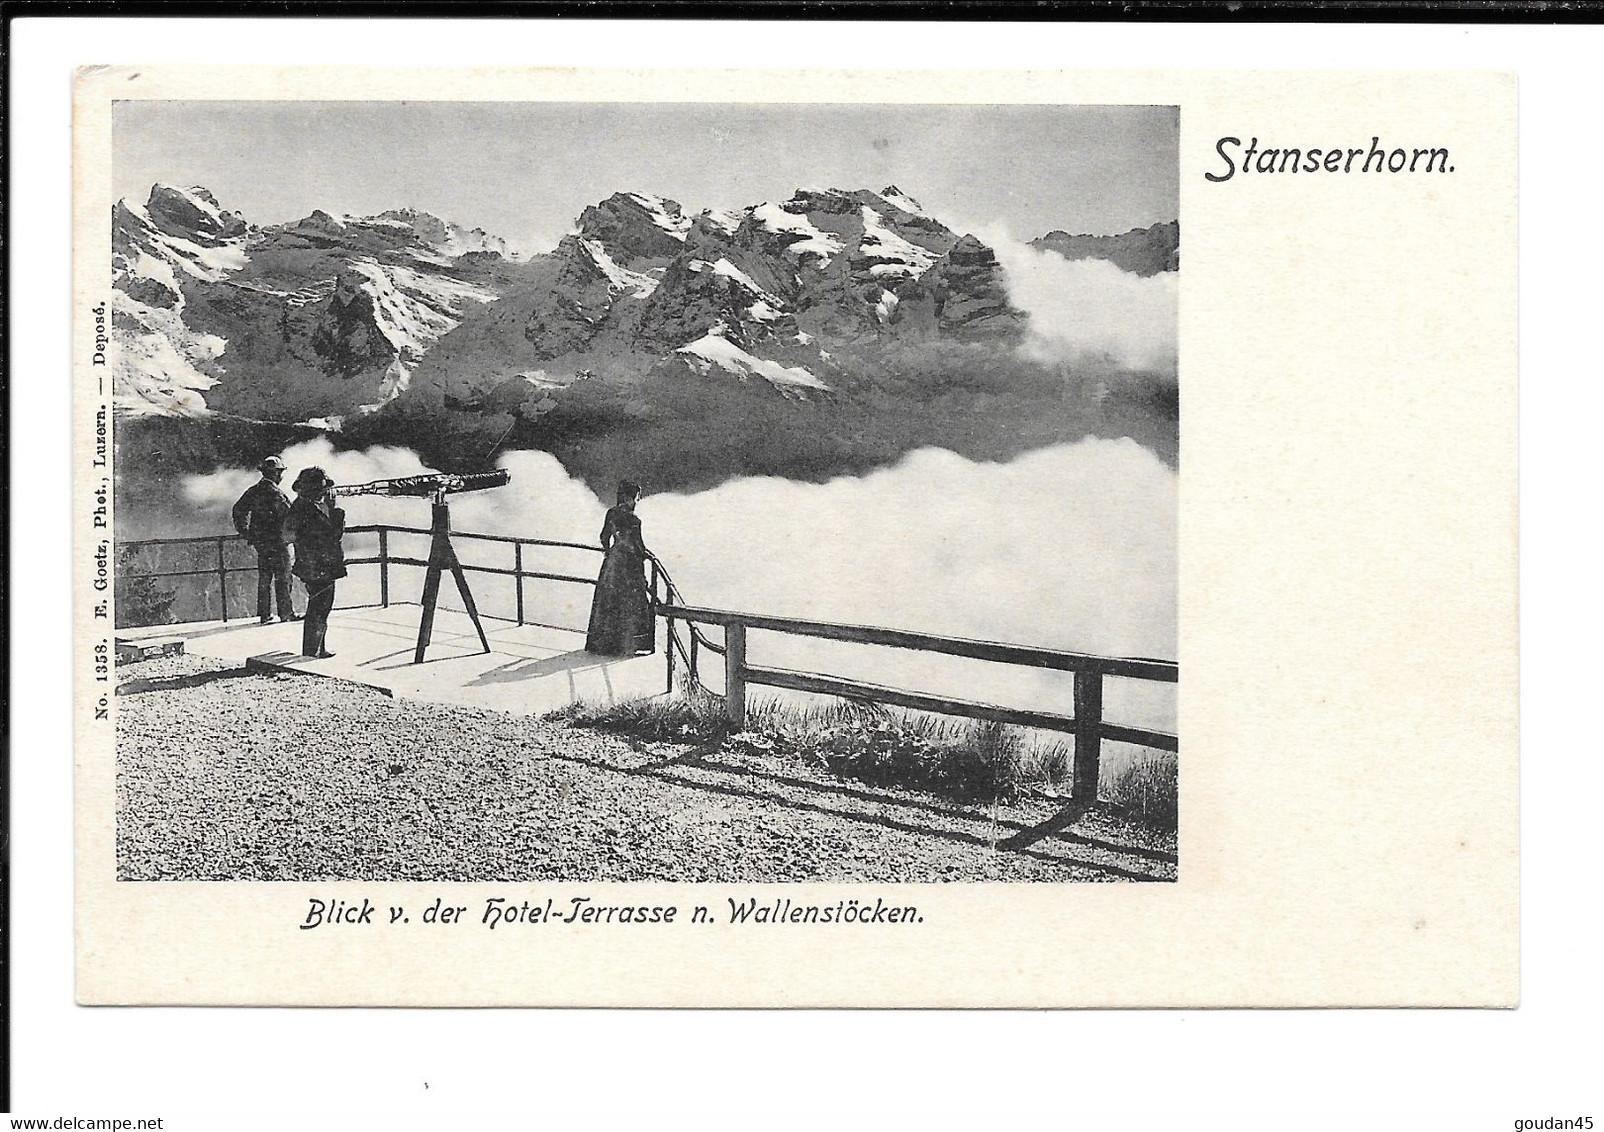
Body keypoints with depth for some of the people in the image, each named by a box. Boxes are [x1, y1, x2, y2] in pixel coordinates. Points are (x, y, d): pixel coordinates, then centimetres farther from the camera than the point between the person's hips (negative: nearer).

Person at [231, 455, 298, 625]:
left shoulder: (253, 491, 8)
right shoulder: (275, 492, -16)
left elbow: (239, 509, 12)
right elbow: (288, 514, -19)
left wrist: (243, 531, 16)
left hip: (259, 541, 7)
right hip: (276, 540, -7)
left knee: (263, 578, 12)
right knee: (282, 578, 0)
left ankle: (264, 614, 12)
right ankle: (286, 612, 3)